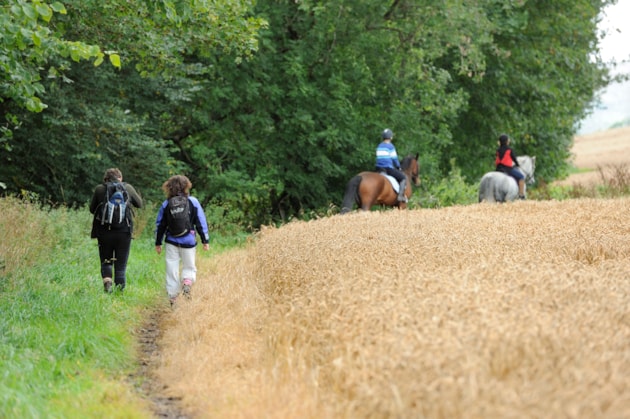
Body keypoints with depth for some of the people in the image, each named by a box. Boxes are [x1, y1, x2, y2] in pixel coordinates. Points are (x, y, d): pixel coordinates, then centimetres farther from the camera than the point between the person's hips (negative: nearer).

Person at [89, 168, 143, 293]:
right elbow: (140, 204, 15)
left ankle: (107, 281, -10)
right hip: (124, 231, 0)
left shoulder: (99, 189, 1)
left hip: (104, 231, 0)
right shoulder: (127, 188, 2)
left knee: (106, 261, 15)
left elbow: (92, 209, 10)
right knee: (121, 264, 9)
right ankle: (120, 290, 5)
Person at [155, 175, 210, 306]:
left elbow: (160, 225, 6)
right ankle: (187, 282, -18)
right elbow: (201, 222, -1)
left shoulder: (166, 204, 1)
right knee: (189, 267, 13)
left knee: (172, 269, 8)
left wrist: (158, 243, 16)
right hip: (188, 241, -1)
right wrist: (205, 240, 6)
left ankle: (172, 297, 5)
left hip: (171, 241, 1)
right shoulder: (193, 202, -3)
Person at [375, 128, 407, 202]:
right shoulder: (390, 146, -8)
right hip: (389, 168, -7)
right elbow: (394, 158, -4)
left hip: (379, 169, 7)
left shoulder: (379, 146, 12)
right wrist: (398, 167, 13)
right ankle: (401, 195, -13)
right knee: (403, 177, 2)